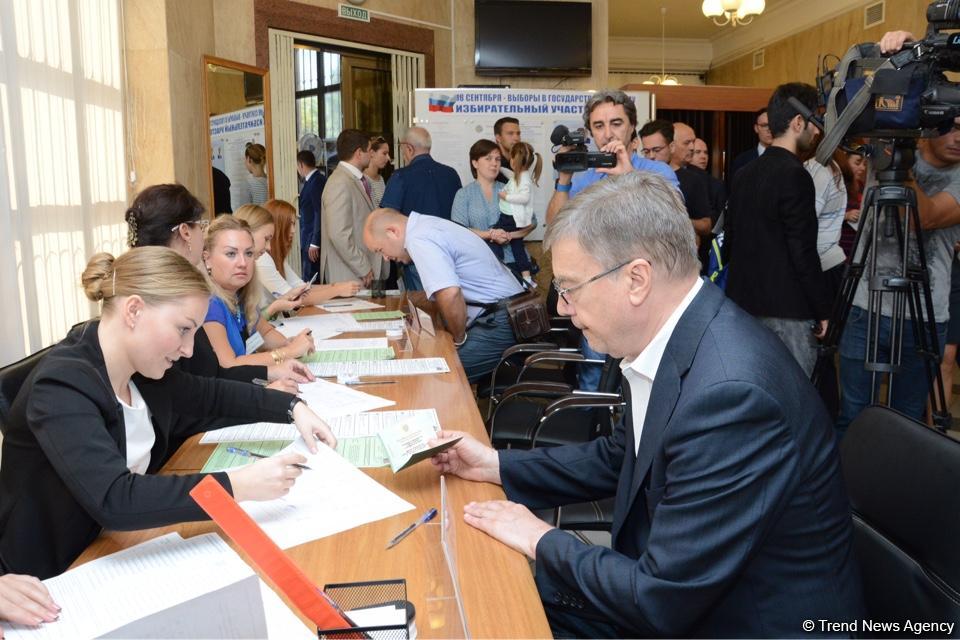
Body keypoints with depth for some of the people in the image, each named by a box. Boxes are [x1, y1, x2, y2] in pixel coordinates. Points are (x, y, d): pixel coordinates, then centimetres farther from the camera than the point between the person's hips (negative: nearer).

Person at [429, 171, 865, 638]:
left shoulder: (730, 392, -33)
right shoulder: (665, 344, -5)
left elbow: (660, 600, -27)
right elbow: (620, 457, 12)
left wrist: (542, 541, -13)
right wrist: (495, 465, 5)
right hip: (675, 591, 7)